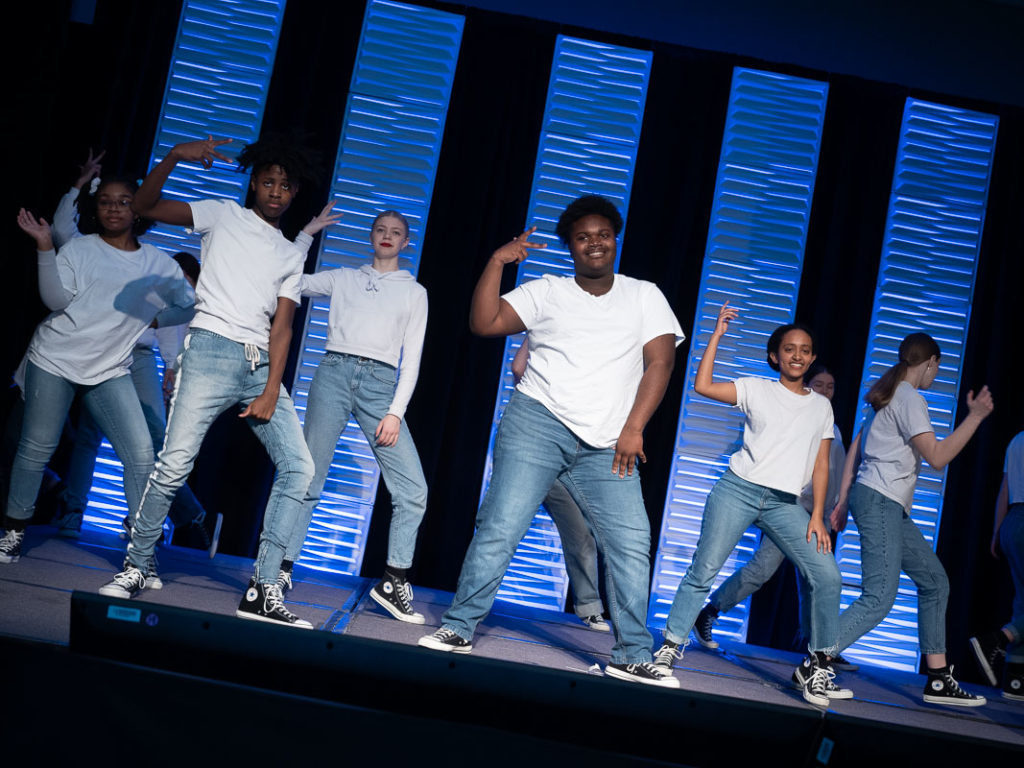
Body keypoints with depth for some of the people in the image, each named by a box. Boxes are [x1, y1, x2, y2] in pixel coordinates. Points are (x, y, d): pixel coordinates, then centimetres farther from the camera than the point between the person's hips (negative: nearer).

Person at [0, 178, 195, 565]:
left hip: (111, 371, 1)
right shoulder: (78, 248, 0)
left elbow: (190, 306, 7)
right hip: (55, 359, -1)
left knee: (141, 454, -10)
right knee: (37, 447, 2)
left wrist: (155, 319, -10)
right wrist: (44, 247, -20)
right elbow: (57, 300, -12)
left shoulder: (158, 263, 5)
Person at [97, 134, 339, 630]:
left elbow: (281, 326, 9)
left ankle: (262, 590, -6)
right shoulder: (223, 216, 11)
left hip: (259, 365, 4)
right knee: (174, 465, -14)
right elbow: (145, 207, 0)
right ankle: (134, 569, 5)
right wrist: (174, 156, -16)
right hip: (211, 350, -4)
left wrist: (272, 391, -3)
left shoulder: (291, 254, 19)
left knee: (298, 467, -8)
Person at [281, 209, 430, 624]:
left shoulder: (414, 292, 17)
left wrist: (395, 411, -2)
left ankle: (393, 581, -1)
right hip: (334, 373, 0)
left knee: (413, 488, -11)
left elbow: (411, 357, 9)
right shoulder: (342, 279, 20)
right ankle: (281, 570, 5)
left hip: (381, 384, 0)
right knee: (307, 477, -5)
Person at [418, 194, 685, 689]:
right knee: (500, 527, -9)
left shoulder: (644, 296, 13)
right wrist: (497, 262, -6)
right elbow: (484, 323, 0)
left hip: (606, 445, 1)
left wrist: (633, 429, -6)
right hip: (538, 424, -1)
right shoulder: (546, 292, 10)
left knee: (632, 544, -6)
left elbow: (659, 362, 4)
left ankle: (632, 657, 4)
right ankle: (459, 629, 2)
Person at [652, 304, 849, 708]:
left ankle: (817, 665, 3)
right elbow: (703, 385, -6)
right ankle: (669, 648, 3)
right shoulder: (757, 389, 6)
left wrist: (817, 516, 3)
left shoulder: (821, 406, 15)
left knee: (826, 575, -11)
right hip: (738, 490, -2)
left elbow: (820, 465, 12)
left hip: (785, 503, 3)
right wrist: (717, 335, -3)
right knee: (704, 570, -8)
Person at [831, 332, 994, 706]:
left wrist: (842, 502, 19)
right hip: (879, 500, -11)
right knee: (879, 598, -17)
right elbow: (937, 457, -16)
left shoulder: (889, 396, 20)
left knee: (934, 581, 13)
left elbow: (854, 450, 19)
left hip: (890, 506, 11)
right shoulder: (910, 399, -10)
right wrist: (975, 416, -12)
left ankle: (938, 680, 14)